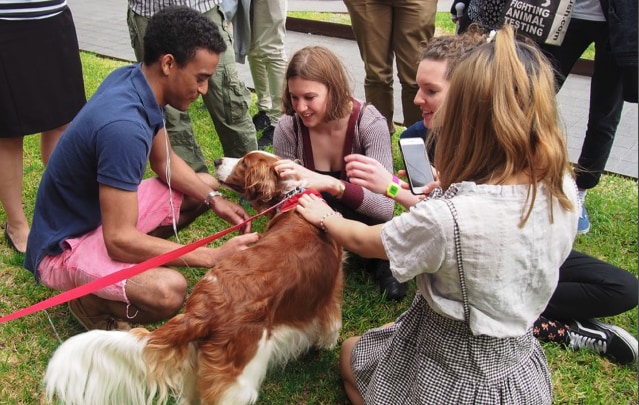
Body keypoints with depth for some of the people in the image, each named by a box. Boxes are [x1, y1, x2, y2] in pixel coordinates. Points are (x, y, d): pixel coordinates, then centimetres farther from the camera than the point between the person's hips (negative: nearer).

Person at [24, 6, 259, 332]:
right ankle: (88, 301, -2)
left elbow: (165, 162, 8)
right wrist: (213, 256, -28)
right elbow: (120, 240, -33)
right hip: (66, 244, -9)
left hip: (108, 212, 9)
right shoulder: (123, 125, -35)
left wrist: (213, 198, -6)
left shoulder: (135, 79, -7)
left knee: (206, 186, 12)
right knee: (168, 291, -35)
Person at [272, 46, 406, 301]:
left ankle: (380, 261, -5)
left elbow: (385, 206, -35)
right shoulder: (288, 127, -18)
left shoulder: (369, 122, -25)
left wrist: (328, 184, -51)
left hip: (363, 220, -1)